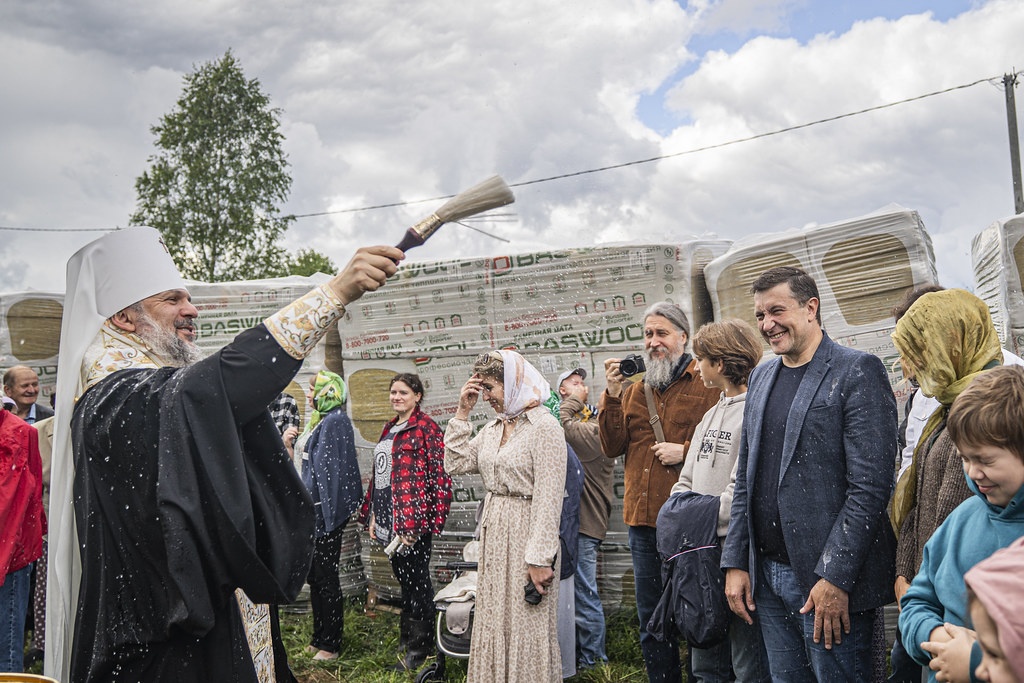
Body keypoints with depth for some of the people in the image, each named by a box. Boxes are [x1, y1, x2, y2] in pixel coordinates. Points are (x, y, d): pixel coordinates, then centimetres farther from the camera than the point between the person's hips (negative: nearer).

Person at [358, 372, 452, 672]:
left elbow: (439, 476, -13)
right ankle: (409, 639, 28)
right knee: (403, 577, 16)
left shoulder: (426, 428, -9)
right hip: (390, 519, 8)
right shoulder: (389, 429, 15)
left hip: (414, 517, -7)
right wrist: (372, 514, 15)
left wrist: (415, 521, -17)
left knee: (415, 580, 0)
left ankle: (419, 648, 12)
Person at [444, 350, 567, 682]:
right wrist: (462, 412, 3)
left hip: (526, 533, -8)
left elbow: (548, 498, -18)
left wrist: (540, 558, -20)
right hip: (493, 531, 8)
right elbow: (456, 463, 7)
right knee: (494, 622, 15)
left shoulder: (544, 426, -14)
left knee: (526, 628, 2)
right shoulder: (493, 428, 11)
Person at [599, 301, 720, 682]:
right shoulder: (635, 390, 13)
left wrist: (685, 451, -18)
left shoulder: (705, 386, -4)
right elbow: (612, 447, 5)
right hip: (643, 521, 6)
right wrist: (613, 395, -3)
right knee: (651, 619, 15)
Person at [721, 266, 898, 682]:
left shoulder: (857, 372, -9)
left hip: (831, 582, -6)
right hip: (767, 577, 6)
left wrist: (835, 577, -18)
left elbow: (870, 486, -15)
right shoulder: (761, 377, 13)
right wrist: (735, 562, 9)